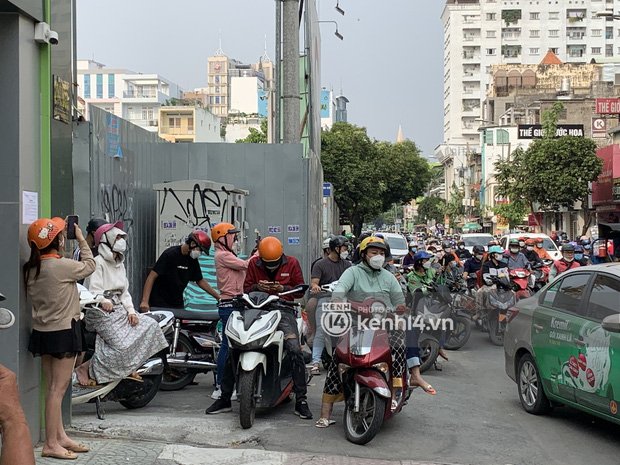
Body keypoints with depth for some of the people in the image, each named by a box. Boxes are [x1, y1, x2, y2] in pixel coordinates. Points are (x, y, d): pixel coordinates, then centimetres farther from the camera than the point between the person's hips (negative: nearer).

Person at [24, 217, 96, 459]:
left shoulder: (31, 268, 4)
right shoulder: (62, 266, -18)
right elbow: (89, 266, -2)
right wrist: (81, 239, 7)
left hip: (42, 331, 8)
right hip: (63, 331, -8)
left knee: (52, 388, 13)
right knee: (58, 389, -2)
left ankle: (60, 437, 23)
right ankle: (51, 444, 2)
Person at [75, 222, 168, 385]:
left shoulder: (120, 264, 20)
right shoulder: (98, 262, -8)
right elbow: (94, 290, -18)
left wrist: (131, 311, 1)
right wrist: (104, 301, -39)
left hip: (119, 311, 9)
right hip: (102, 313, -9)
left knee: (150, 324, -5)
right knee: (122, 345, -24)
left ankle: (129, 368, 2)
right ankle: (87, 369, -11)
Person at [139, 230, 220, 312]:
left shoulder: (193, 260, 5)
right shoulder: (170, 254, -16)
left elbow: (200, 281, 18)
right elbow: (152, 277, -19)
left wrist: (218, 296, 15)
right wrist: (145, 301, -27)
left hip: (178, 304, 6)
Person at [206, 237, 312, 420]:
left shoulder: (291, 263, 2)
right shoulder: (254, 263, 6)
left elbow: (300, 290, 5)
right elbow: (246, 289, 12)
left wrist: (283, 289, -13)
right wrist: (257, 287, -11)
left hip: (283, 311, -2)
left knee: (295, 351, -22)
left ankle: (301, 401, -11)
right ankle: (224, 399, 6)